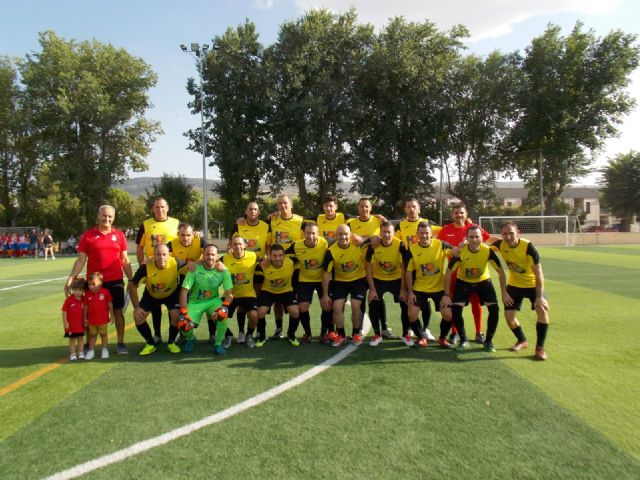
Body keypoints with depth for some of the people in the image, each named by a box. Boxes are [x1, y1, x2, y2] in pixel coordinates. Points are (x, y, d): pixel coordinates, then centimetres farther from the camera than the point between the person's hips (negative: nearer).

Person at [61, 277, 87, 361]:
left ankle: (81, 353, 19)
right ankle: (72, 354, 17)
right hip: (71, 324, -2)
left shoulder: (84, 299, -4)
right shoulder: (69, 299, -13)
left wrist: (85, 320, 6)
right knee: (72, 339, 9)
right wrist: (65, 322, -11)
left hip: (80, 323, 3)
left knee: (81, 338, 10)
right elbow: (64, 311, -10)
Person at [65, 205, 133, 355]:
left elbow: (125, 260, 7)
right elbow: (81, 260, 0)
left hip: (116, 280, 1)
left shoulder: (119, 235, 4)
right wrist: (71, 278, -9)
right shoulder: (87, 235, 0)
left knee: (118, 311, 5)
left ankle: (120, 343, 14)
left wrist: (131, 279, 5)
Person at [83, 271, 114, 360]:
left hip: (103, 319, -2)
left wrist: (111, 316, -3)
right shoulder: (87, 294, -4)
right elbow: (86, 306, 3)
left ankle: (105, 350, 19)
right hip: (91, 319, 2)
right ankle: (91, 351, 20)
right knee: (92, 335, 13)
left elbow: (110, 304, -4)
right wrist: (85, 318, 3)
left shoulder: (105, 292, -10)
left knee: (103, 334, 10)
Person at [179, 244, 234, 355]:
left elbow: (229, 293, -11)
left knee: (223, 315, -30)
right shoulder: (195, 269, -16)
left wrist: (225, 306, -30)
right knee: (186, 326, -20)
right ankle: (191, 339, 20)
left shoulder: (223, 271, -13)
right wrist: (183, 313, -18)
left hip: (213, 300, 0)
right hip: (195, 302, 0)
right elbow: (184, 291, -13)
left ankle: (218, 344, -6)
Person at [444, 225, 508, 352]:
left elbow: (500, 271, -12)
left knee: (494, 309, -13)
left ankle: (488, 341, 7)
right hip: (463, 282, -1)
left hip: (483, 281, 1)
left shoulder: (488, 251, -24)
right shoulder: (460, 252, -27)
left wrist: (504, 292, -13)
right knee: (455, 309, -15)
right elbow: (448, 273, -19)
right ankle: (463, 340, 7)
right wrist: (447, 294, -20)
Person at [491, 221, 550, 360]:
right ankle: (522, 341, 29)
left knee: (542, 309, -23)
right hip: (514, 285, 3)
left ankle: (540, 347, -7)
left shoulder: (528, 247, -29)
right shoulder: (500, 245, -18)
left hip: (533, 284, -3)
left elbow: (538, 274, -28)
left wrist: (539, 296, -32)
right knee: (509, 315, -1)